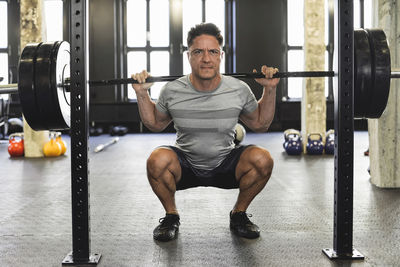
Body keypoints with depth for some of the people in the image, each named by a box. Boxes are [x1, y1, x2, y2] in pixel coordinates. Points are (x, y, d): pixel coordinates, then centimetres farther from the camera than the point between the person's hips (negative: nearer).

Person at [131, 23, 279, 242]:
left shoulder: (239, 90, -11)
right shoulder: (172, 91, -11)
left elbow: (260, 124, 5)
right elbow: (155, 124, 7)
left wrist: (270, 90, -5)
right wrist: (142, 94, -4)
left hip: (225, 166, 1)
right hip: (185, 166, 0)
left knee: (262, 159, -27)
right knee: (157, 160, -33)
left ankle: (238, 215, 0)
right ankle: (171, 216, -3)